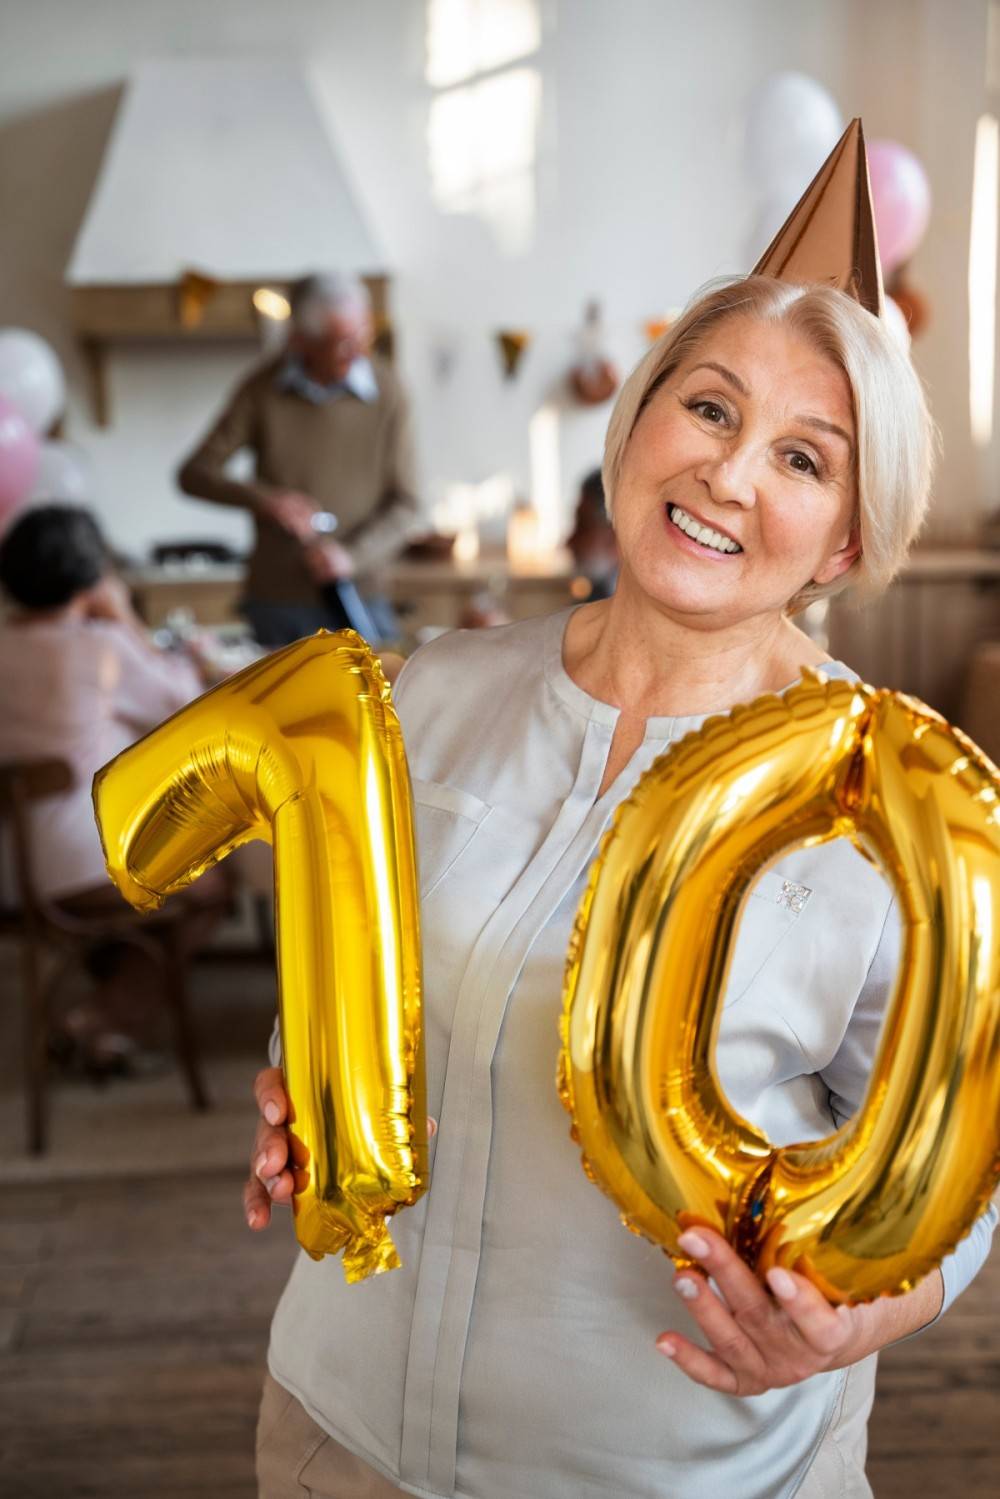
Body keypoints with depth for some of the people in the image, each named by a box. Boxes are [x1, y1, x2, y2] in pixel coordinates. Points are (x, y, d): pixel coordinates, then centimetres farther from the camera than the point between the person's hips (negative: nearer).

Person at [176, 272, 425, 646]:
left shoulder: (386, 389, -4)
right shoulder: (264, 390, -2)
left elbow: (407, 508, -2)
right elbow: (193, 474, -1)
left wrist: (352, 555, -18)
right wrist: (263, 499, -18)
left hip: (360, 598, 0)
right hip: (276, 604, 1)